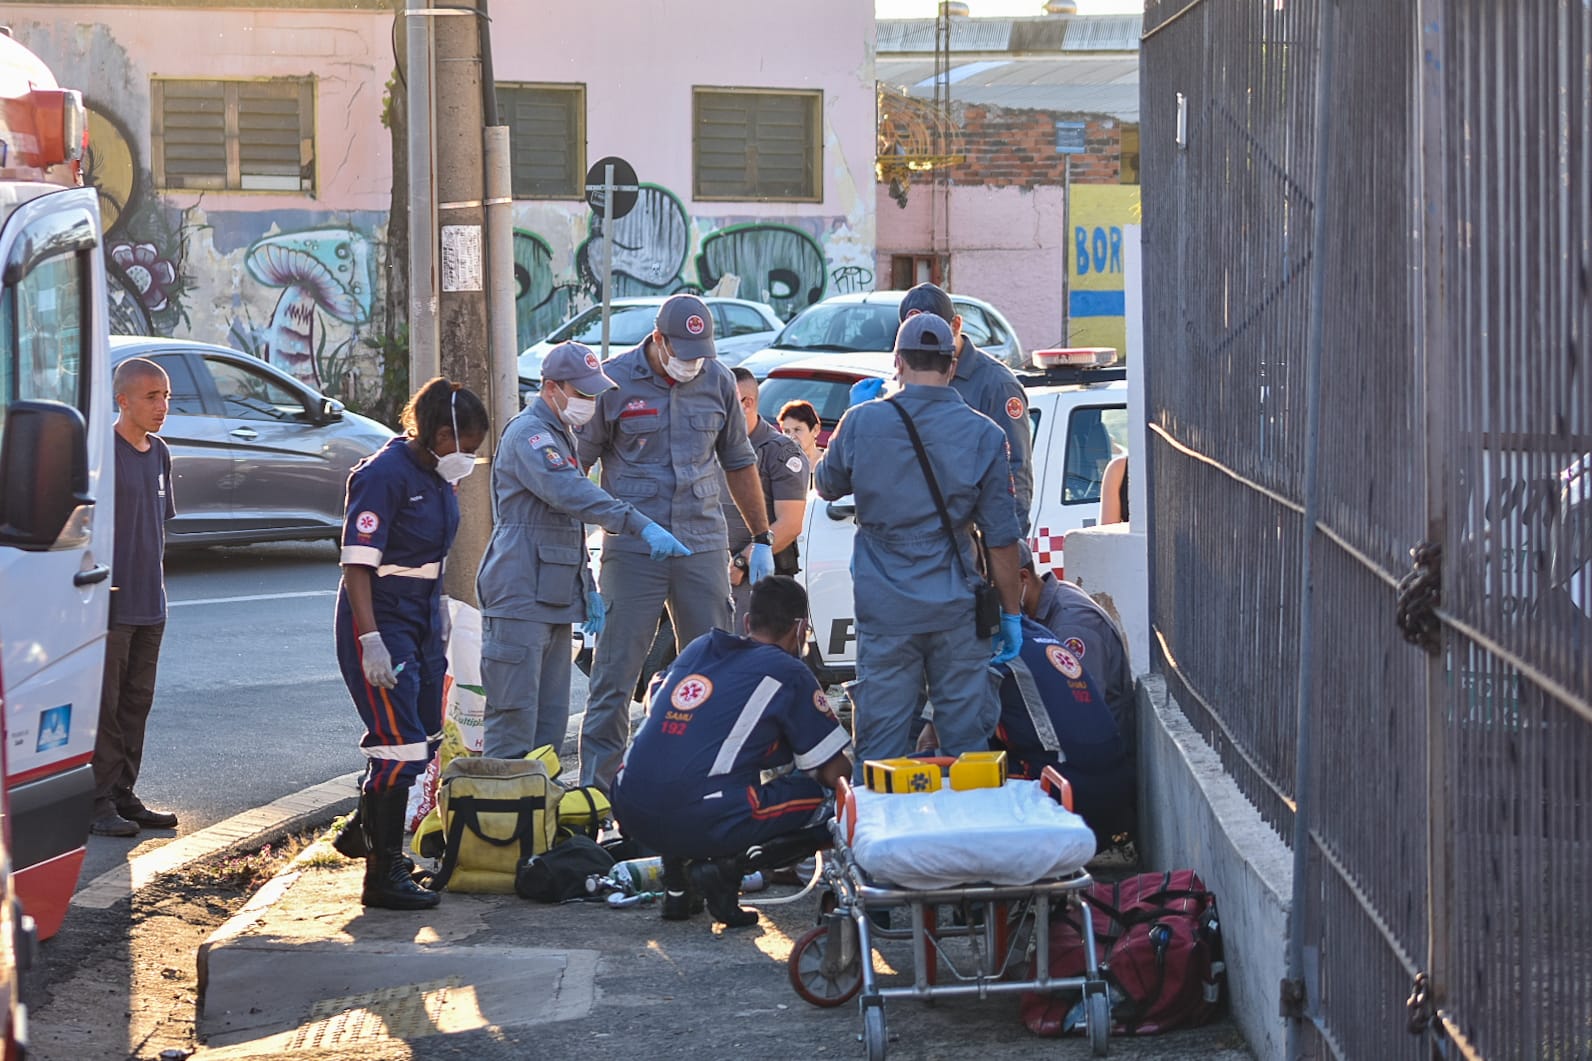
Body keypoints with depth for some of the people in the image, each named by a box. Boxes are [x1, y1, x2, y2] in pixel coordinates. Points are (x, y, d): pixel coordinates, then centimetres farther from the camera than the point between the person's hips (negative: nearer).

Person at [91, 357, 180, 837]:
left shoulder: (159, 453, 12)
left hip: (149, 602, 8)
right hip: (110, 601, -8)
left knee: (137, 701, 11)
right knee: (104, 704, -4)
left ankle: (123, 795, 19)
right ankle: (98, 803, 1)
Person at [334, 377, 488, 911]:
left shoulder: (435, 475, 8)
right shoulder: (384, 475, -20)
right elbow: (357, 565, -23)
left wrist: (438, 606, 25)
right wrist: (371, 641, -29)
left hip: (422, 620, 9)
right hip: (382, 622, -9)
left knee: (424, 739, 16)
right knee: (399, 746, -12)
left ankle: (365, 830, 38)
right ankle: (383, 875, -6)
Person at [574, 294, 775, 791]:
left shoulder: (718, 381, 7)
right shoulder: (614, 381, -5)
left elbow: (738, 462, 18)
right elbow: (575, 463, 1)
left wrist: (762, 539, 18)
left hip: (704, 546, 4)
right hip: (632, 550, -3)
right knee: (615, 672, -4)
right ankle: (594, 786, 1)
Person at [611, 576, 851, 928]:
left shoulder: (700, 648, 19)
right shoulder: (789, 674, 4)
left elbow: (653, 699, 35)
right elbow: (834, 772, 5)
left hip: (630, 812, 6)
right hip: (697, 824, -6)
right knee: (813, 796, 13)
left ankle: (676, 878, 16)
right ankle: (723, 866, -6)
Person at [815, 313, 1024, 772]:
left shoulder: (863, 422, -4)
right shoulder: (983, 435, -4)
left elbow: (826, 485, 16)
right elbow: (1001, 537, -3)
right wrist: (1010, 614, 6)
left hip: (884, 610, 0)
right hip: (956, 612, 0)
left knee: (881, 747, 4)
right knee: (965, 737, 7)